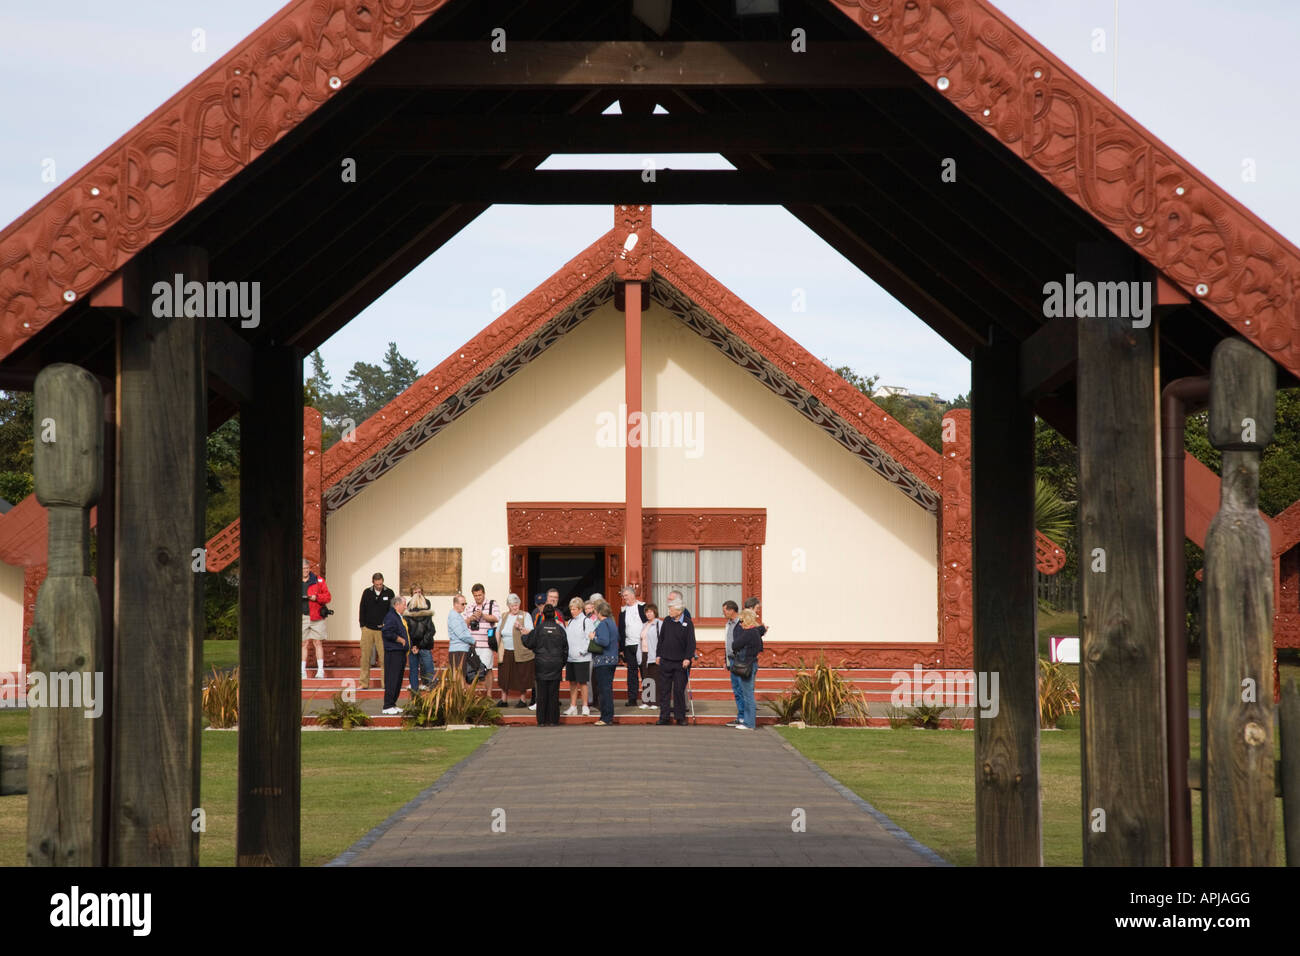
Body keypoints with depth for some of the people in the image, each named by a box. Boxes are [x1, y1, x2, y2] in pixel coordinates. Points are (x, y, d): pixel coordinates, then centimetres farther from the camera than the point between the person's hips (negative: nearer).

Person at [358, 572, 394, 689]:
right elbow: (362, 610, 11)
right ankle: (364, 682, 6)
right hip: (368, 629, 1)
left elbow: (392, 611, 7)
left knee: (384, 657, -5)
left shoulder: (389, 593, 4)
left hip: (383, 630, -1)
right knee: (365, 656, 0)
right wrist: (362, 626, 3)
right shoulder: (367, 592, 7)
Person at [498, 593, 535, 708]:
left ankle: (522, 700, 12)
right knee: (504, 676, 4)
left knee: (521, 676, 1)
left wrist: (521, 627, -23)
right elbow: (499, 633, 21)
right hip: (506, 653, 4)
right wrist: (499, 648, 11)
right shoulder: (504, 616, 13)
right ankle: (504, 700, 12)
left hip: (521, 652, -4)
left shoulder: (525, 615, -2)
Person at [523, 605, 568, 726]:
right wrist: (562, 663, 17)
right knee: (553, 693, 5)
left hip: (541, 665, -1)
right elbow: (565, 649, 6)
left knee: (541, 693, 4)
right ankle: (552, 720, 4)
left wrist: (522, 637, 22)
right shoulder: (560, 629, -1)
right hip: (556, 666, 1)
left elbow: (529, 643, 1)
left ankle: (542, 720, 3)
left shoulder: (539, 628, -8)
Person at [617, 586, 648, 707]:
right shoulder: (623, 610, 12)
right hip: (629, 646, 4)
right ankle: (632, 699, 5)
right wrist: (621, 647, 8)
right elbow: (621, 630, 14)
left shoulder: (643, 607, 0)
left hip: (642, 644, -4)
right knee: (632, 672, 4)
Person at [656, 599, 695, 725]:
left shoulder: (687, 624, -5)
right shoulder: (667, 621, 6)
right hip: (665, 661, 4)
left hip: (680, 663, -4)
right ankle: (664, 716, 9)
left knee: (679, 690, 0)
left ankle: (681, 717, 9)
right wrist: (659, 655, 11)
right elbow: (661, 638, 14)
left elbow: (691, 643, -7)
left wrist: (688, 658, -15)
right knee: (664, 689, 4)